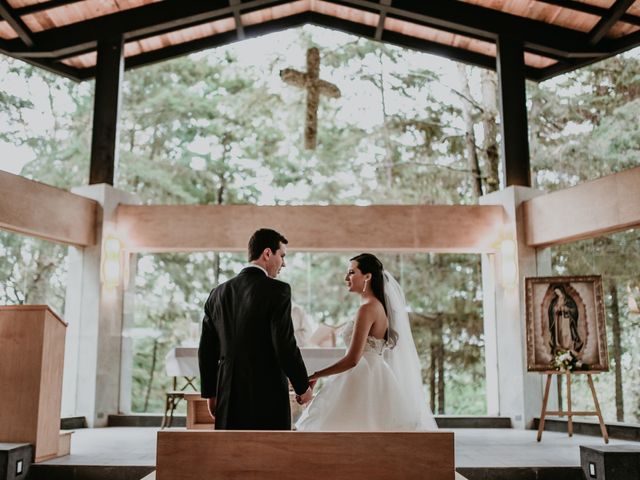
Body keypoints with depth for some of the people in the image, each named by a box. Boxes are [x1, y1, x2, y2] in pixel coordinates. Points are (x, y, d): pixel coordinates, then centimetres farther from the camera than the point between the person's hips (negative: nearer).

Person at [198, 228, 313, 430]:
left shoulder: (219, 292, 8)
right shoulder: (277, 290, -10)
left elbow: (206, 350, 11)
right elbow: (285, 345, -15)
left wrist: (210, 392, 21)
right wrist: (303, 386, -1)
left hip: (229, 397, 6)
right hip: (267, 394, -6)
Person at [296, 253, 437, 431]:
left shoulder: (368, 308, -17)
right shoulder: (379, 305, 12)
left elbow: (352, 359, -22)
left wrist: (314, 376, -15)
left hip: (365, 381, -9)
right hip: (374, 377, 9)